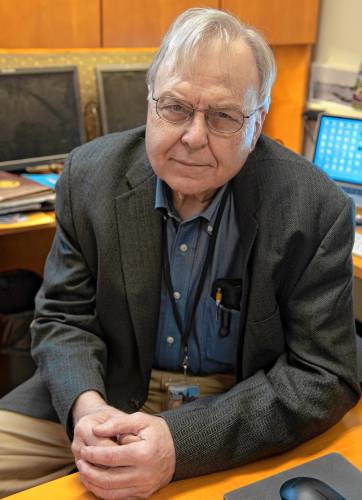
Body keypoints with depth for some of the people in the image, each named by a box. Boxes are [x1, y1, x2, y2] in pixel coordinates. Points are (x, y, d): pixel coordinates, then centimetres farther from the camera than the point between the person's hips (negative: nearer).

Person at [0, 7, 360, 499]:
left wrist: (183, 442, -27)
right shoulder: (91, 175, -8)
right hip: (109, 395, 2)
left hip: (243, 418, 0)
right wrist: (85, 405, -24)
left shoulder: (318, 210, -17)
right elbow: (63, 317, -2)